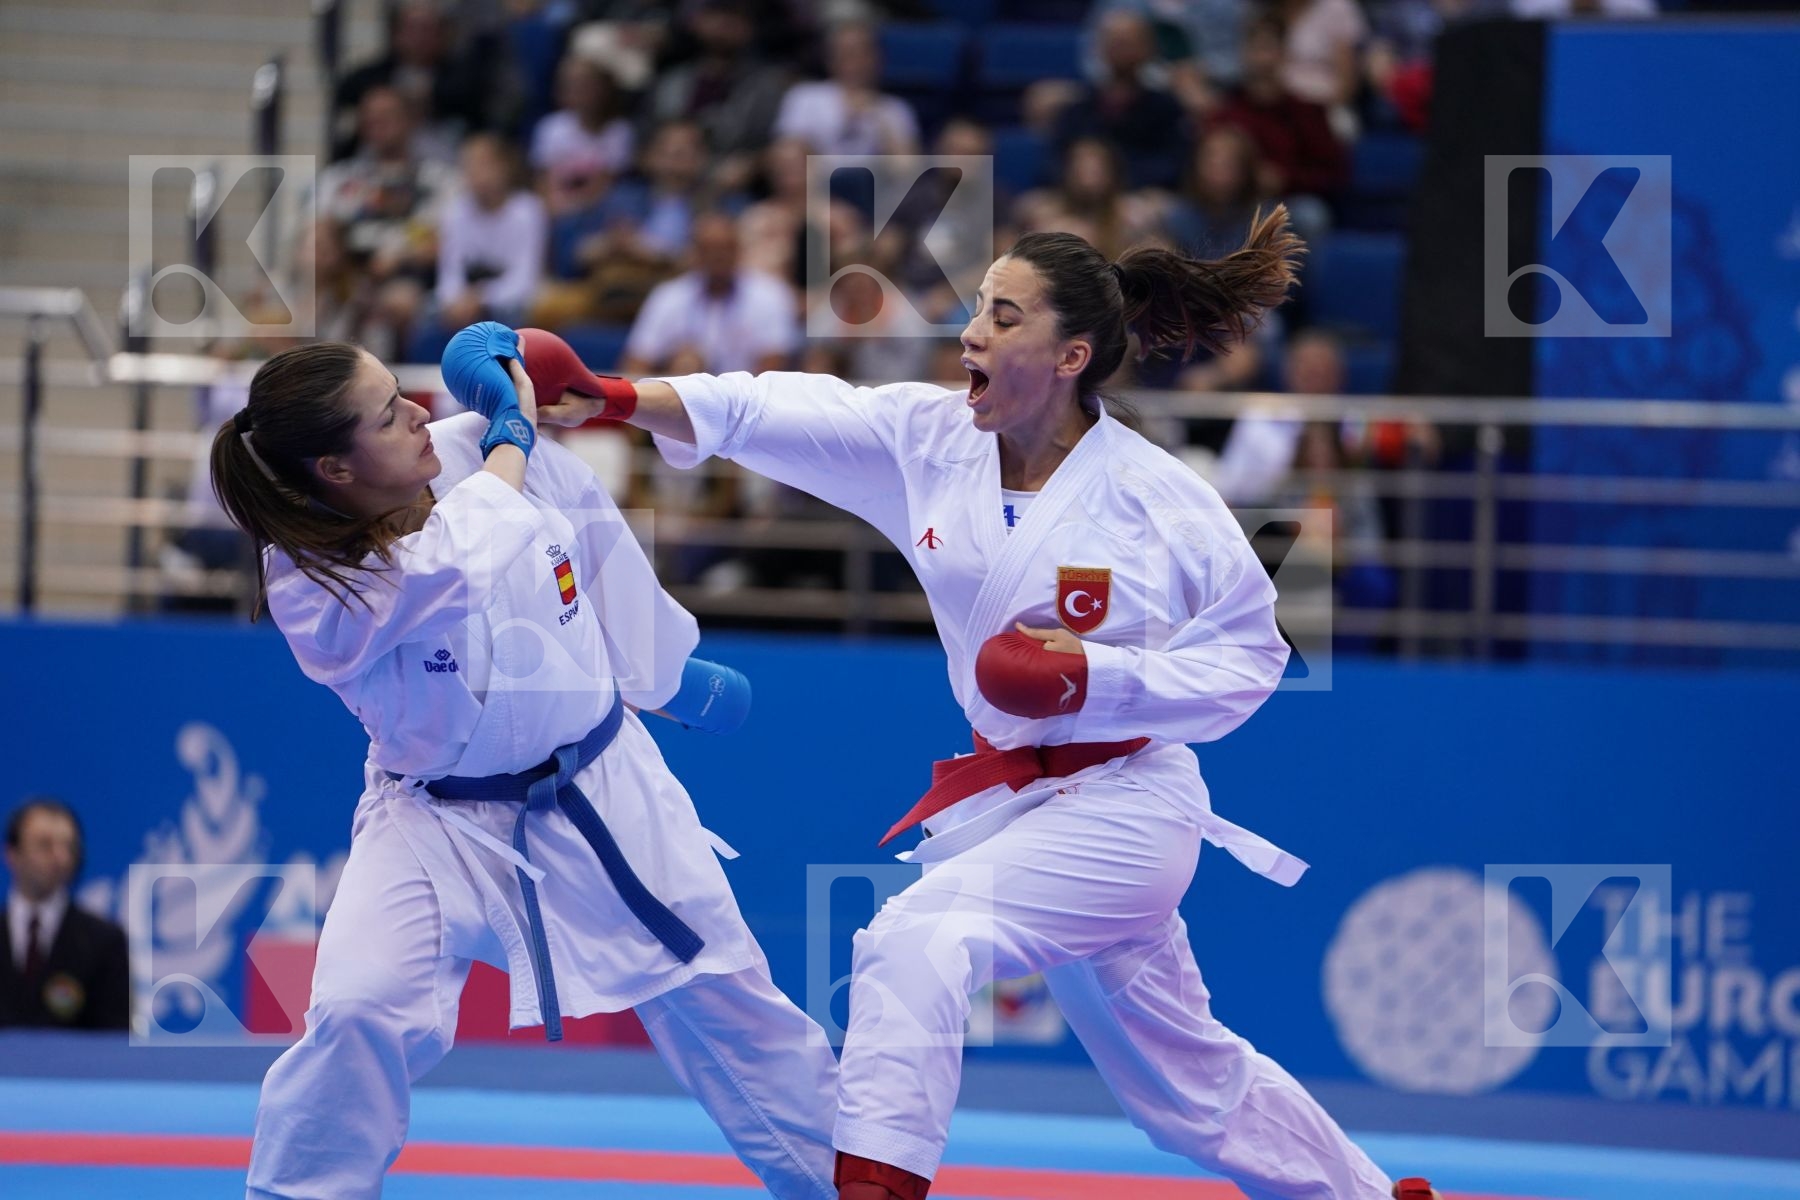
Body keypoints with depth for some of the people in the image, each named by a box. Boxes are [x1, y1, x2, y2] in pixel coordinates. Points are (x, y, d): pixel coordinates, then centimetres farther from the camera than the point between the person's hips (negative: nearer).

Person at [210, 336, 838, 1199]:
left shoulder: (479, 453, -14)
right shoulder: (308, 579, -25)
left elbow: (602, 553, 6)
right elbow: (457, 572, -41)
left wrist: (665, 675, 19)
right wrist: (512, 437, -26)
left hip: (598, 786, 4)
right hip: (439, 821, -3)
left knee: (721, 993, 12)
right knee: (358, 1015, -22)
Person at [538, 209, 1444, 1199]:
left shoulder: (1154, 499, -16)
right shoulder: (930, 440, -4)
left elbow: (1248, 650, -7)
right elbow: (763, 413, -10)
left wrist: (1100, 675, -20)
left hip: (1120, 808, -7)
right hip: (1007, 797, 7)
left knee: (919, 941, -29)